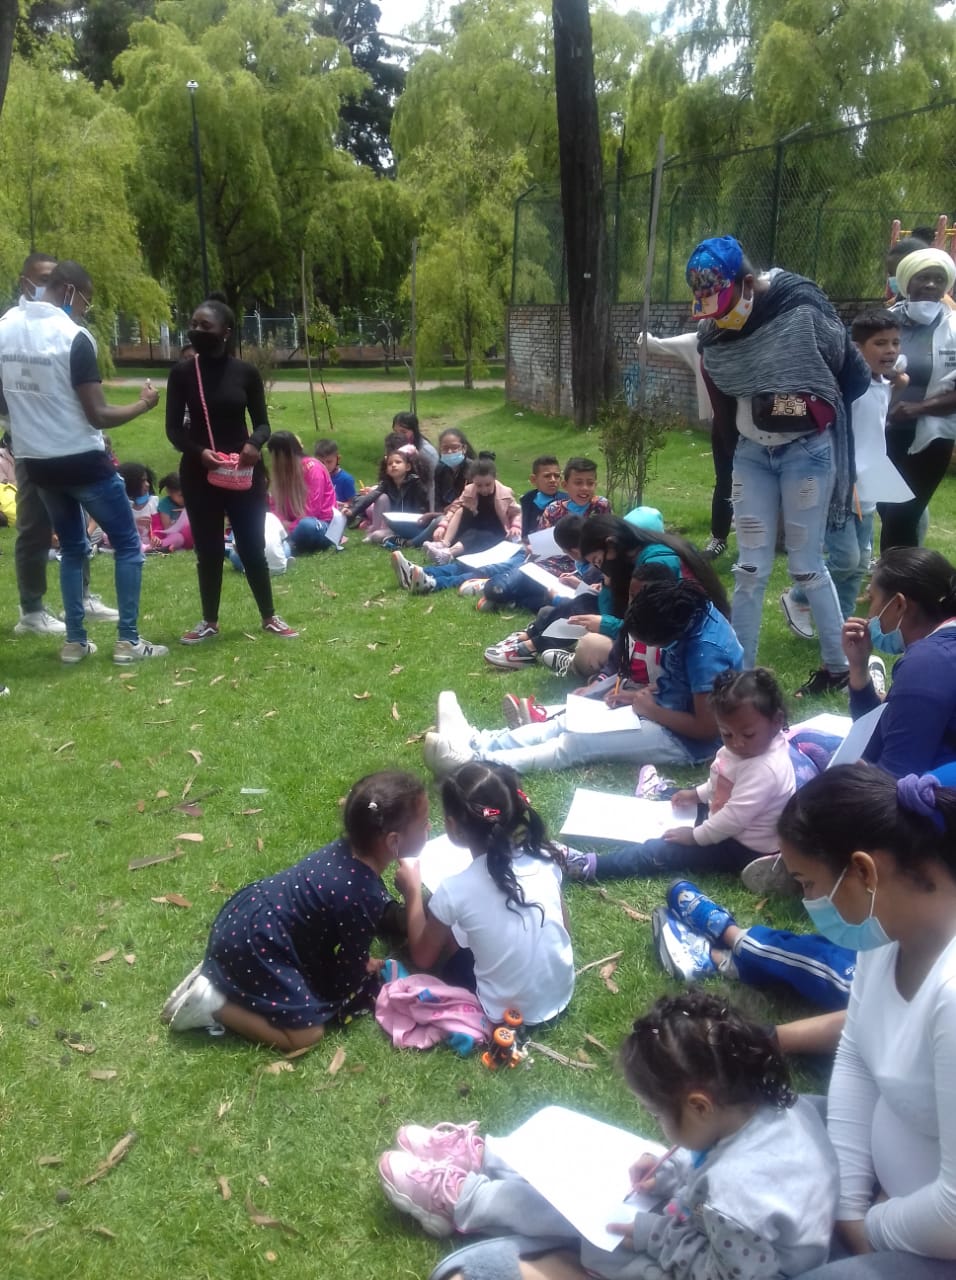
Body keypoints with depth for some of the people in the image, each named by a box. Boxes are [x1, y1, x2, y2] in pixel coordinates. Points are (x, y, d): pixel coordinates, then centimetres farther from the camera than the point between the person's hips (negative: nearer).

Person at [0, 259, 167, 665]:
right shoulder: (74, 337, -16)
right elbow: (98, 416, -16)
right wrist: (143, 405, -1)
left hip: (36, 461, 7)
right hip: (81, 461, -7)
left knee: (71, 548, 20)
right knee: (127, 544, 6)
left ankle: (74, 641, 19)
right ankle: (128, 641, 4)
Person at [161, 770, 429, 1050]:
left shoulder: (348, 848, -1)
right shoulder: (362, 895, -25)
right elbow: (348, 974, -9)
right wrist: (366, 971, 10)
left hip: (245, 917, 9)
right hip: (252, 945, -9)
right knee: (306, 1035, -2)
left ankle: (220, 973, 19)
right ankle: (212, 1004, -1)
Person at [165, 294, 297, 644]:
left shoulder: (246, 372, -2)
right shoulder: (182, 373, -1)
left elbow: (262, 422, 3)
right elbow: (173, 428, -1)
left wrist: (255, 443, -20)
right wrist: (197, 451, -20)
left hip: (244, 472, 0)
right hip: (199, 473, 1)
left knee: (252, 547, 5)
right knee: (208, 550, 7)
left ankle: (269, 617, 20)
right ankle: (209, 622, 21)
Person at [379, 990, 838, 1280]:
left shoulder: (736, 1203, -42)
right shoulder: (781, 1104, -17)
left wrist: (654, 1234, -18)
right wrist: (672, 1173, -6)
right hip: (703, 1230, 7)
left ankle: (457, 1198, 20)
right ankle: (477, 1160, 28)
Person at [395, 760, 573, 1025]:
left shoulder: (455, 890, -19)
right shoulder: (543, 859, -10)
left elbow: (423, 958, -3)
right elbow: (563, 927, 5)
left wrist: (412, 891, 6)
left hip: (510, 1013, -4)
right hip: (562, 994, 4)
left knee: (444, 928, 14)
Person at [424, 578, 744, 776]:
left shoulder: (705, 652, -32)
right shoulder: (685, 616, -5)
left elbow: (708, 728, -27)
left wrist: (652, 711, -17)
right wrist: (644, 694, -5)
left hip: (688, 739, -9)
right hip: (670, 711, 9)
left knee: (579, 742, -21)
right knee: (570, 721, -6)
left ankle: (476, 762, -27)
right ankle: (478, 742, -14)